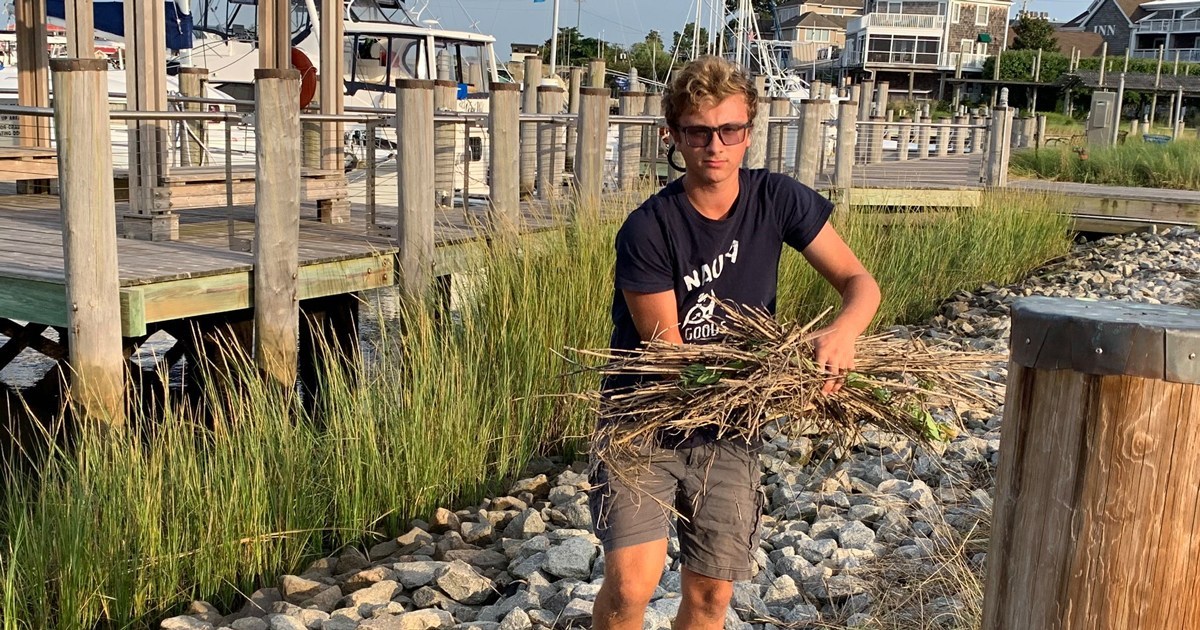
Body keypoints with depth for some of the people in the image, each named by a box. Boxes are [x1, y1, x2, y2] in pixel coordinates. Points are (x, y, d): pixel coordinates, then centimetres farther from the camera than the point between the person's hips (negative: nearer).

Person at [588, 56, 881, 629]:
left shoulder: (779, 200, -6)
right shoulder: (647, 230, -18)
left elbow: (860, 282, -3)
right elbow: (669, 355, -15)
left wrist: (841, 332, -26)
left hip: (726, 430, 4)